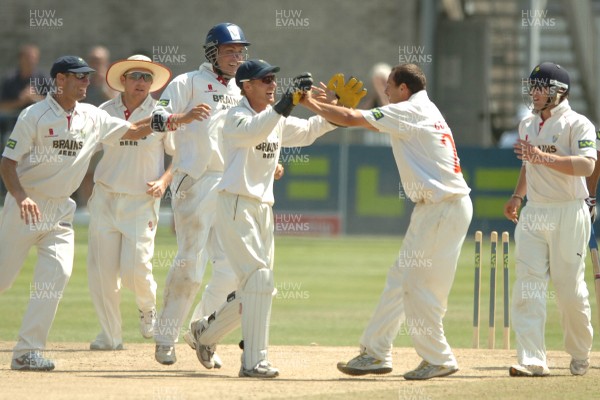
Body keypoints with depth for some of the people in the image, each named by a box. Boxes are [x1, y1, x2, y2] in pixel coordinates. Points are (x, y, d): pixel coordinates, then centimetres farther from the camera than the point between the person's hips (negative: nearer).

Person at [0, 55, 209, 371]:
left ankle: (27, 352, -11)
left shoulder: (93, 118, 6)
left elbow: (131, 131, 13)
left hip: (59, 210, 5)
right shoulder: (35, 115, -11)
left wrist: (180, 119, 2)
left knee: (57, 273, -12)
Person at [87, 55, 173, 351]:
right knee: (101, 270, -3)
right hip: (105, 200, 2)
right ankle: (110, 334, 10)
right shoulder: (105, 112, 4)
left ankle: (147, 306, 20)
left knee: (135, 270, -13)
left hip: (142, 202, -2)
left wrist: (164, 181, -11)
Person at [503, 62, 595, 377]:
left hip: (568, 213, -6)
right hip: (532, 213, 6)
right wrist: (517, 196, 17)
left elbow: (586, 165, -22)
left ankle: (580, 354, 20)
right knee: (527, 287, -7)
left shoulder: (577, 124, -7)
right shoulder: (527, 125, 16)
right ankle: (532, 360, -11)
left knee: (570, 289, -2)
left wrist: (544, 157, -30)